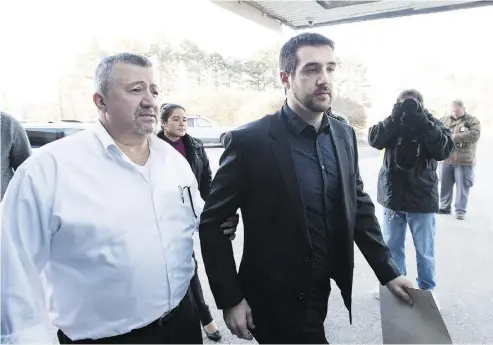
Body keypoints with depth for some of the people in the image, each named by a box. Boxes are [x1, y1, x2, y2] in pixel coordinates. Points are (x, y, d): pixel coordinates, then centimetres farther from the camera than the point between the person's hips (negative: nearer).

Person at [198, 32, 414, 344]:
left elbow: (359, 206, 7)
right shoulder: (249, 141, -19)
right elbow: (212, 223, -13)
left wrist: (388, 271, 4)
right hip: (274, 298, -5)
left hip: (322, 289, 6)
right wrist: (229, 298, -13)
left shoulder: (344, 135, -2)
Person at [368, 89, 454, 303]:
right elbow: (374, 140, -14)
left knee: (425, 252, 9)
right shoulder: (392, 125, 2)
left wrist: (423, 124, -25)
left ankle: (427, 291, 26)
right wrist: (394, 119, -25)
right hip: (393, 197, 2)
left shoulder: (433, 124, -1)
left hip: (422, 199, -2)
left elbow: (444, 150, -17)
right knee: (392, 247, 15)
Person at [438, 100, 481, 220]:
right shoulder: (445, 120, 12)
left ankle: (460, 210, 6)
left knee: (462, 186, -1)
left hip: (464, 160, -4)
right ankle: (444, 207, 21)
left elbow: (475, 135, -15)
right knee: (445, 185, 10)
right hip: (447, 159, 4)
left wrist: (455, 136, -20)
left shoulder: (473, 121, 0)